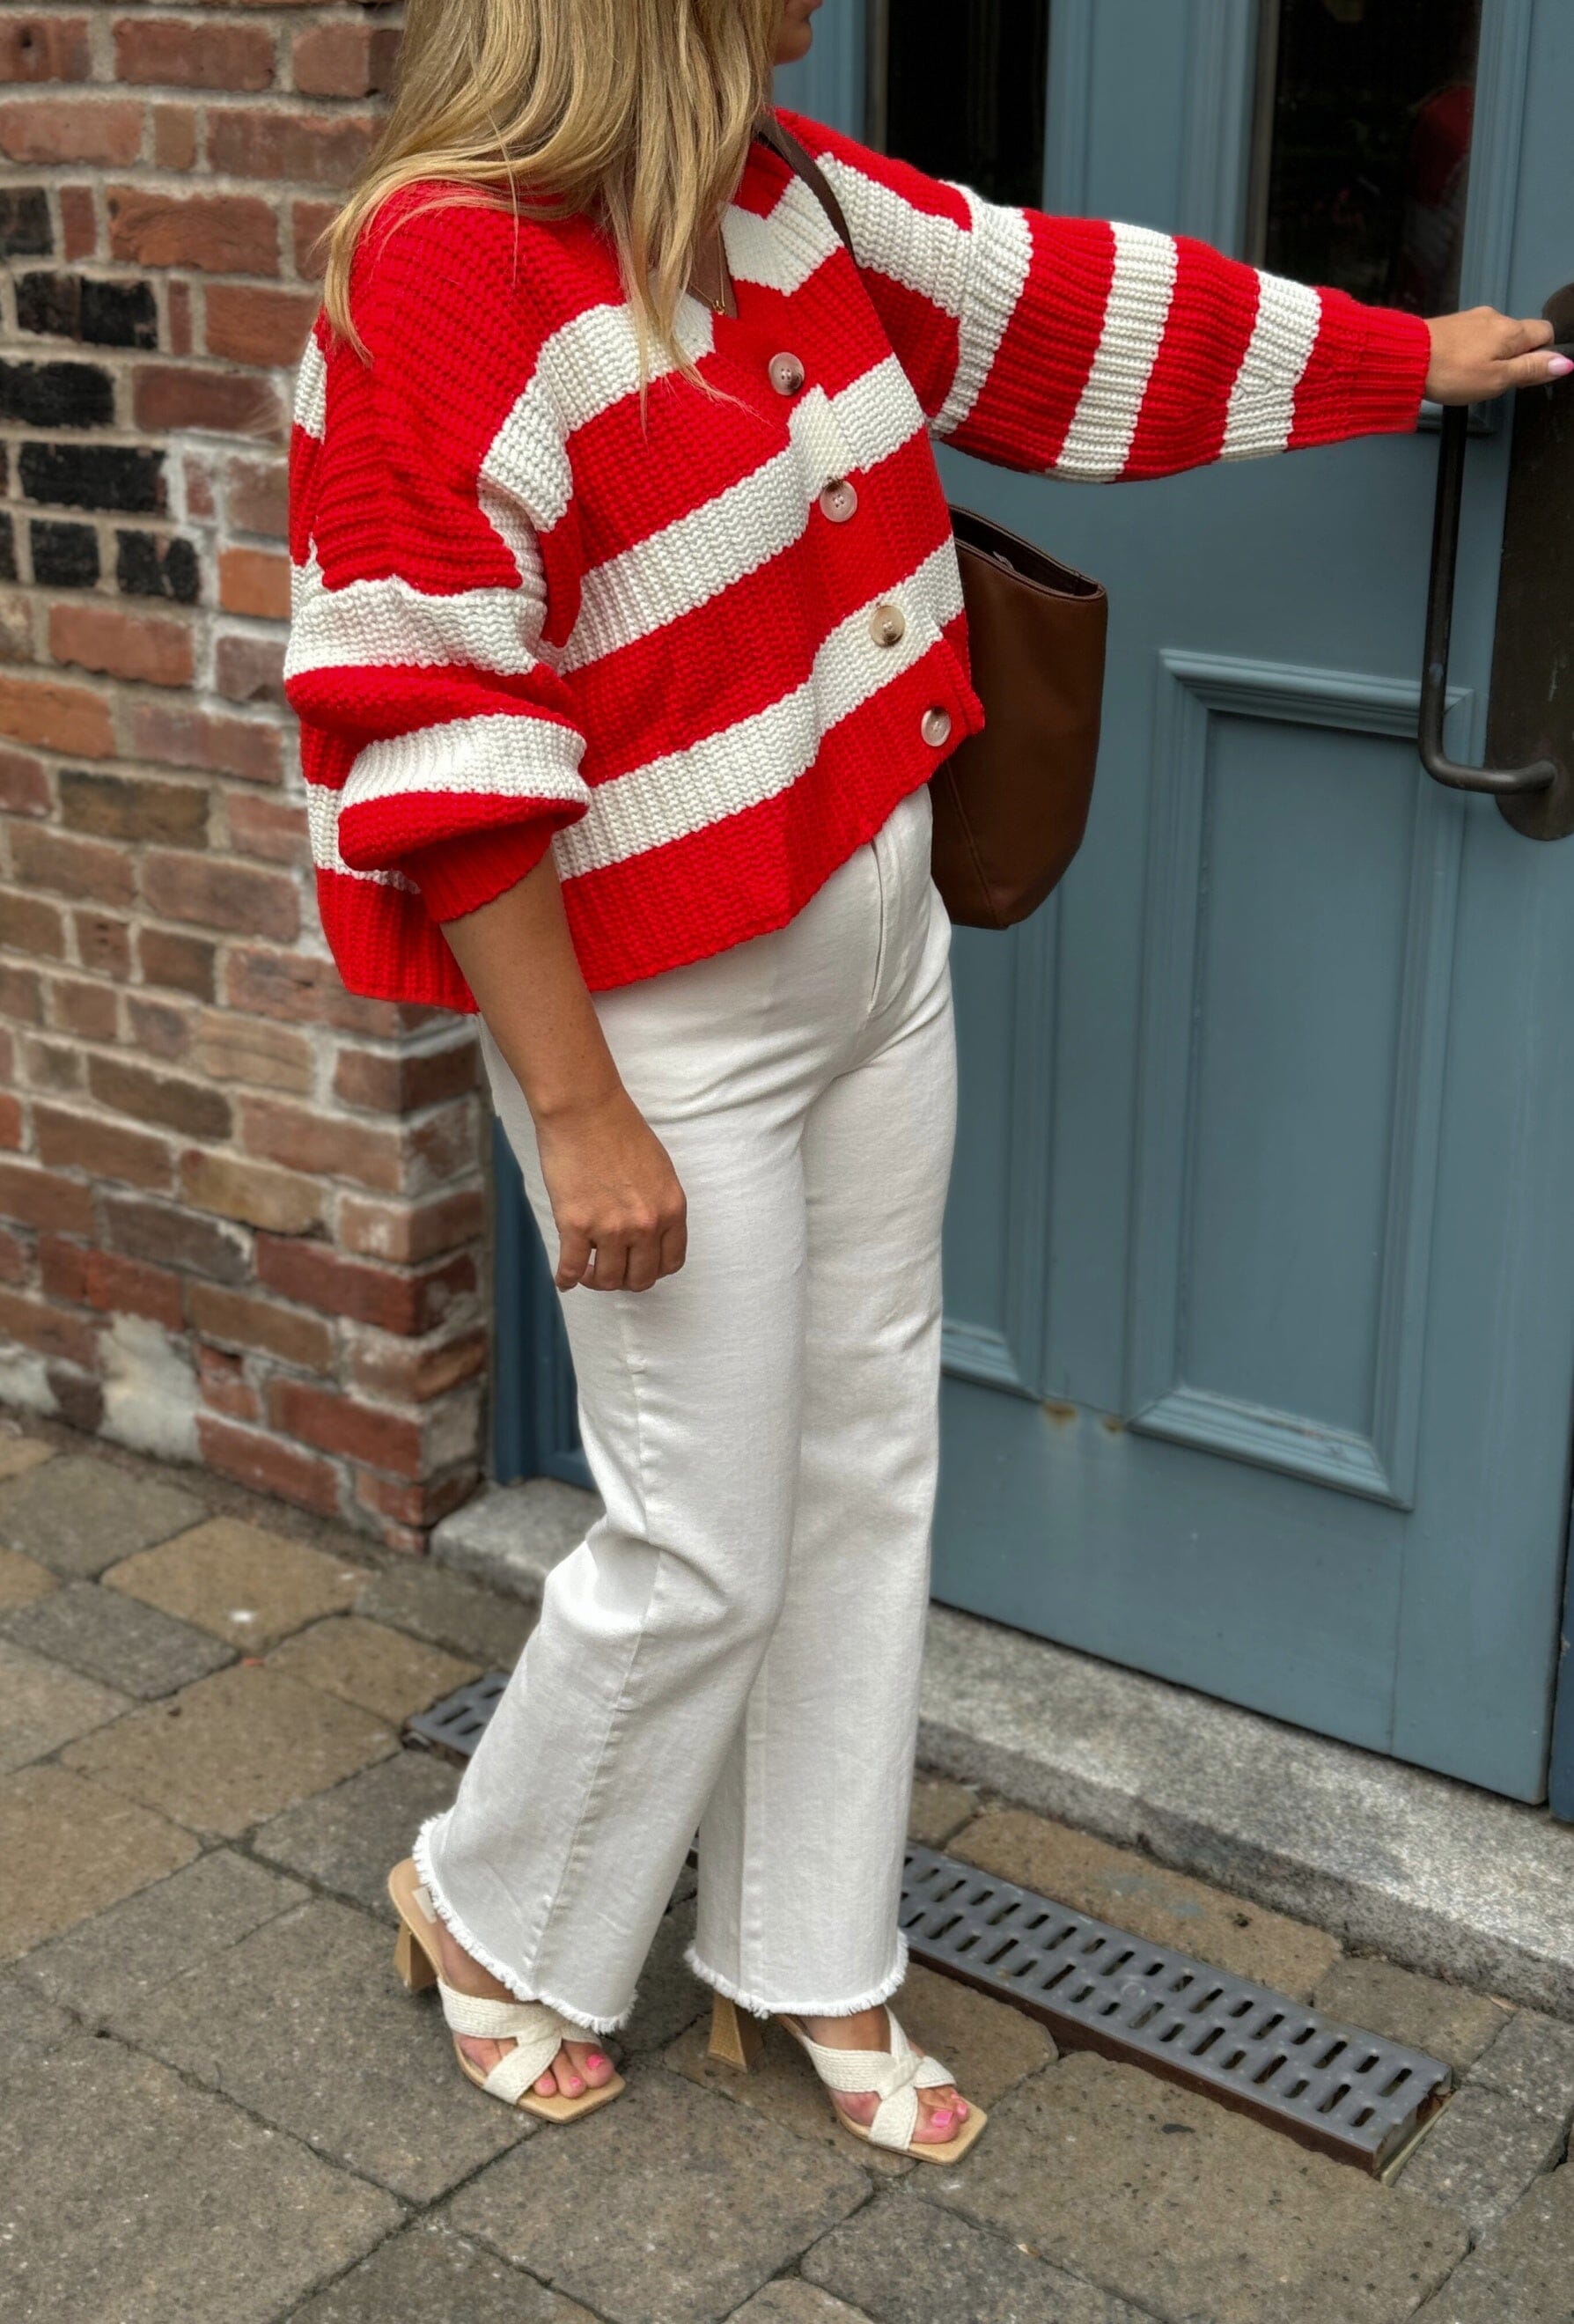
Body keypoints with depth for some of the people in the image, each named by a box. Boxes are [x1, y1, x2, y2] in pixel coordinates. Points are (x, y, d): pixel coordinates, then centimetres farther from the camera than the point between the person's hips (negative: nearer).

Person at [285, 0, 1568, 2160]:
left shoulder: (776, 194, 3)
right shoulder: (442, 270, -22)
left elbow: (1058, 304, 13)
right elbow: (432, 755, -22)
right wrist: (578, 1112, -20)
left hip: (878, 952, 8)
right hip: (671, 1025, -8)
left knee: (867, 1474, 15)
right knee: (703, 1555, 3)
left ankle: (808, 1963, 34)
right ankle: (492, 1914, 32)